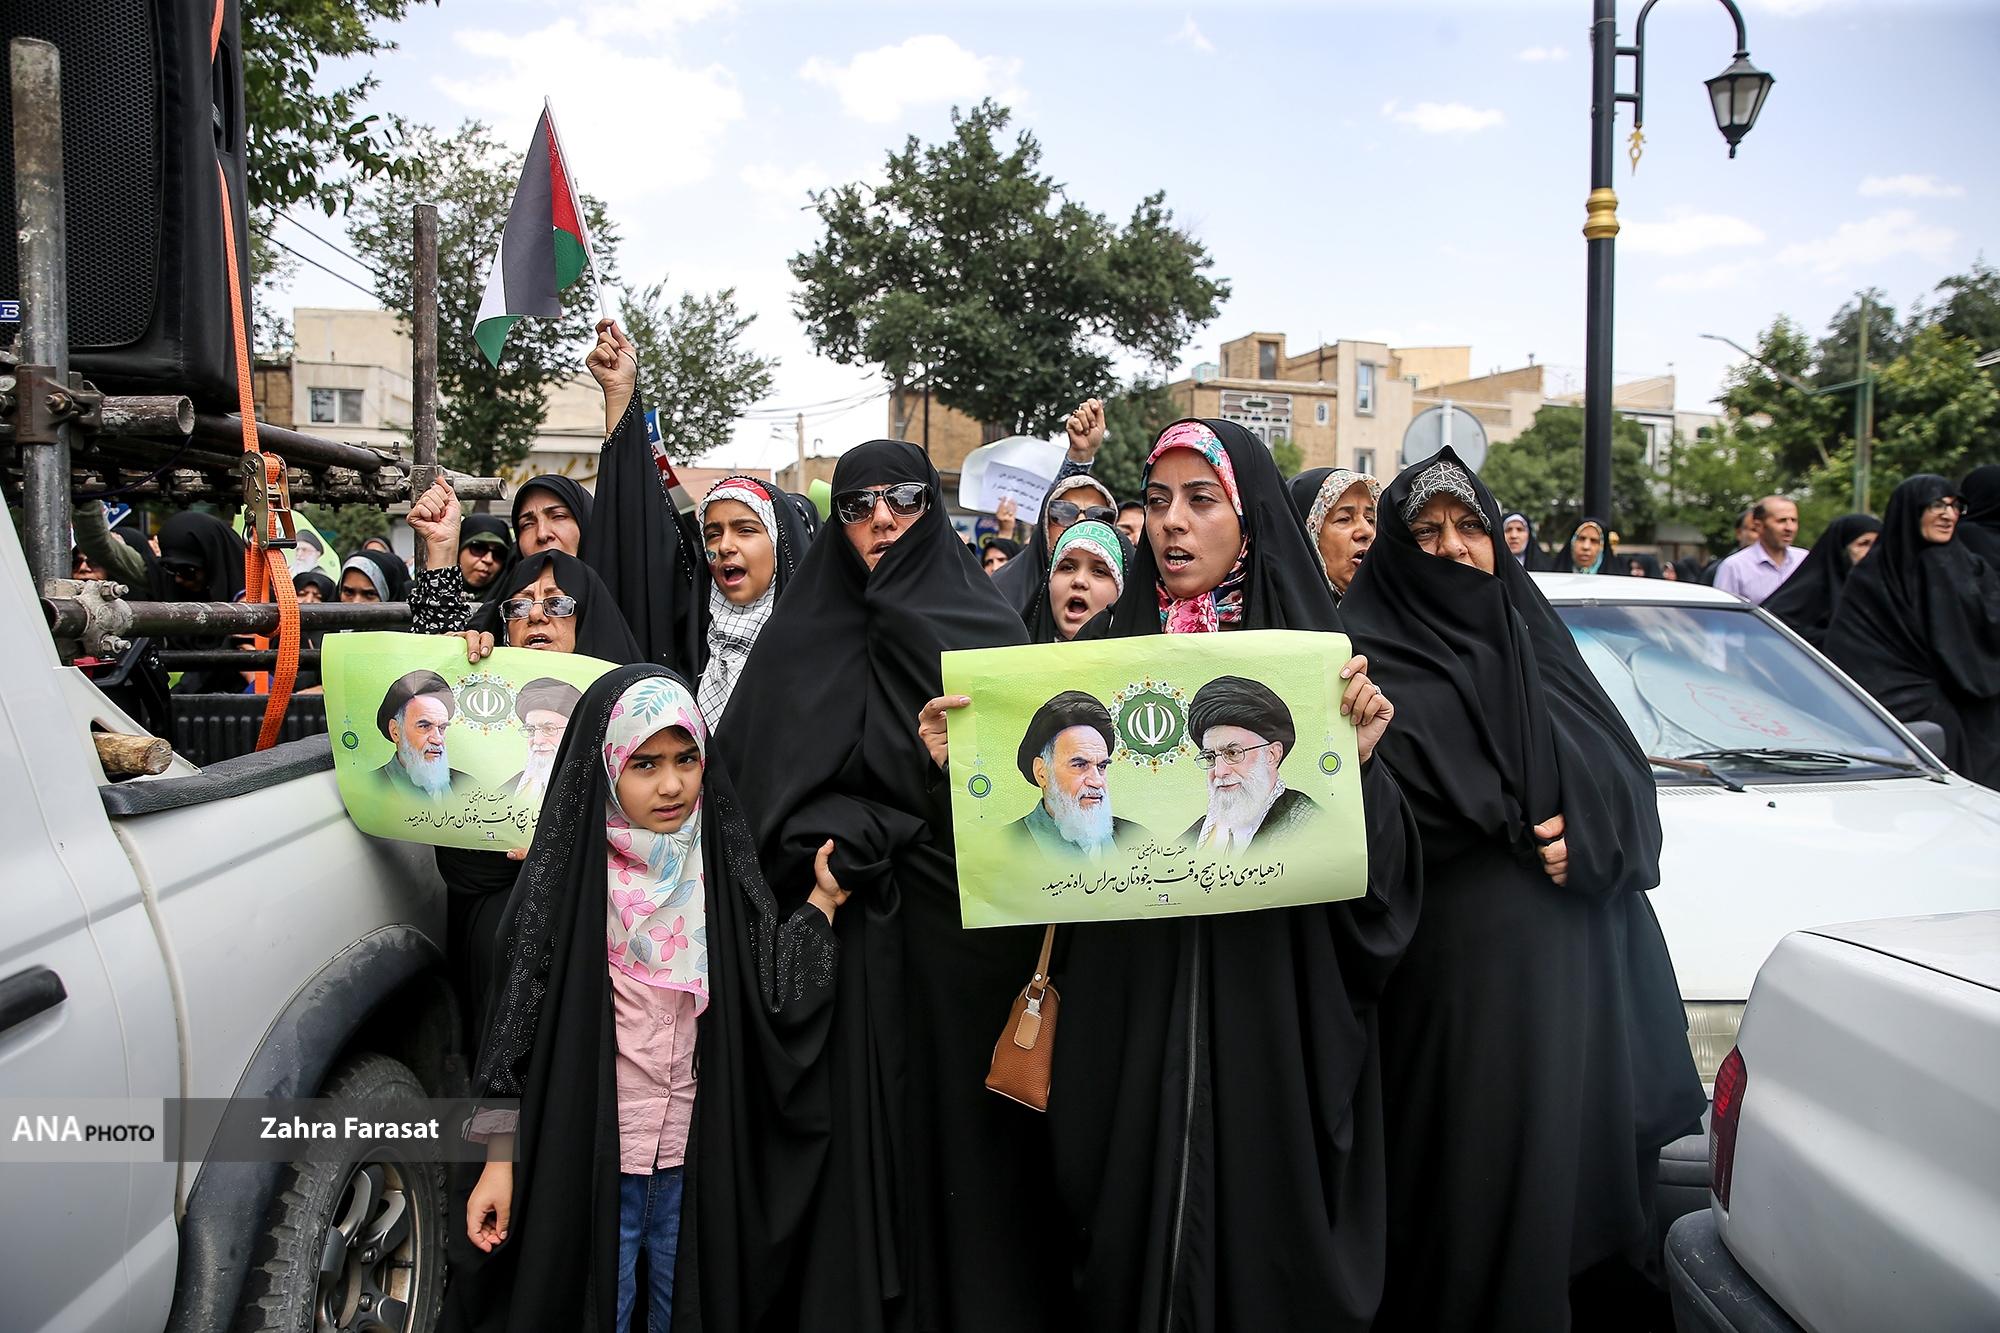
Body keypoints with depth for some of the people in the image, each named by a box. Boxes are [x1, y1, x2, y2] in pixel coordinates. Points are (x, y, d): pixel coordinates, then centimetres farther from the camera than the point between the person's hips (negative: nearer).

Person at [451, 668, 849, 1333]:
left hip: (696, 1153, 3)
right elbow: (518, 1023, -9)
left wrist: (824, 898, -14)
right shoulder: (566, 879, -12)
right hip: (591, 1154, -3)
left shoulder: (722, 869, -4)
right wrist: (500, 1160, -9)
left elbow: (770, 995, -7)